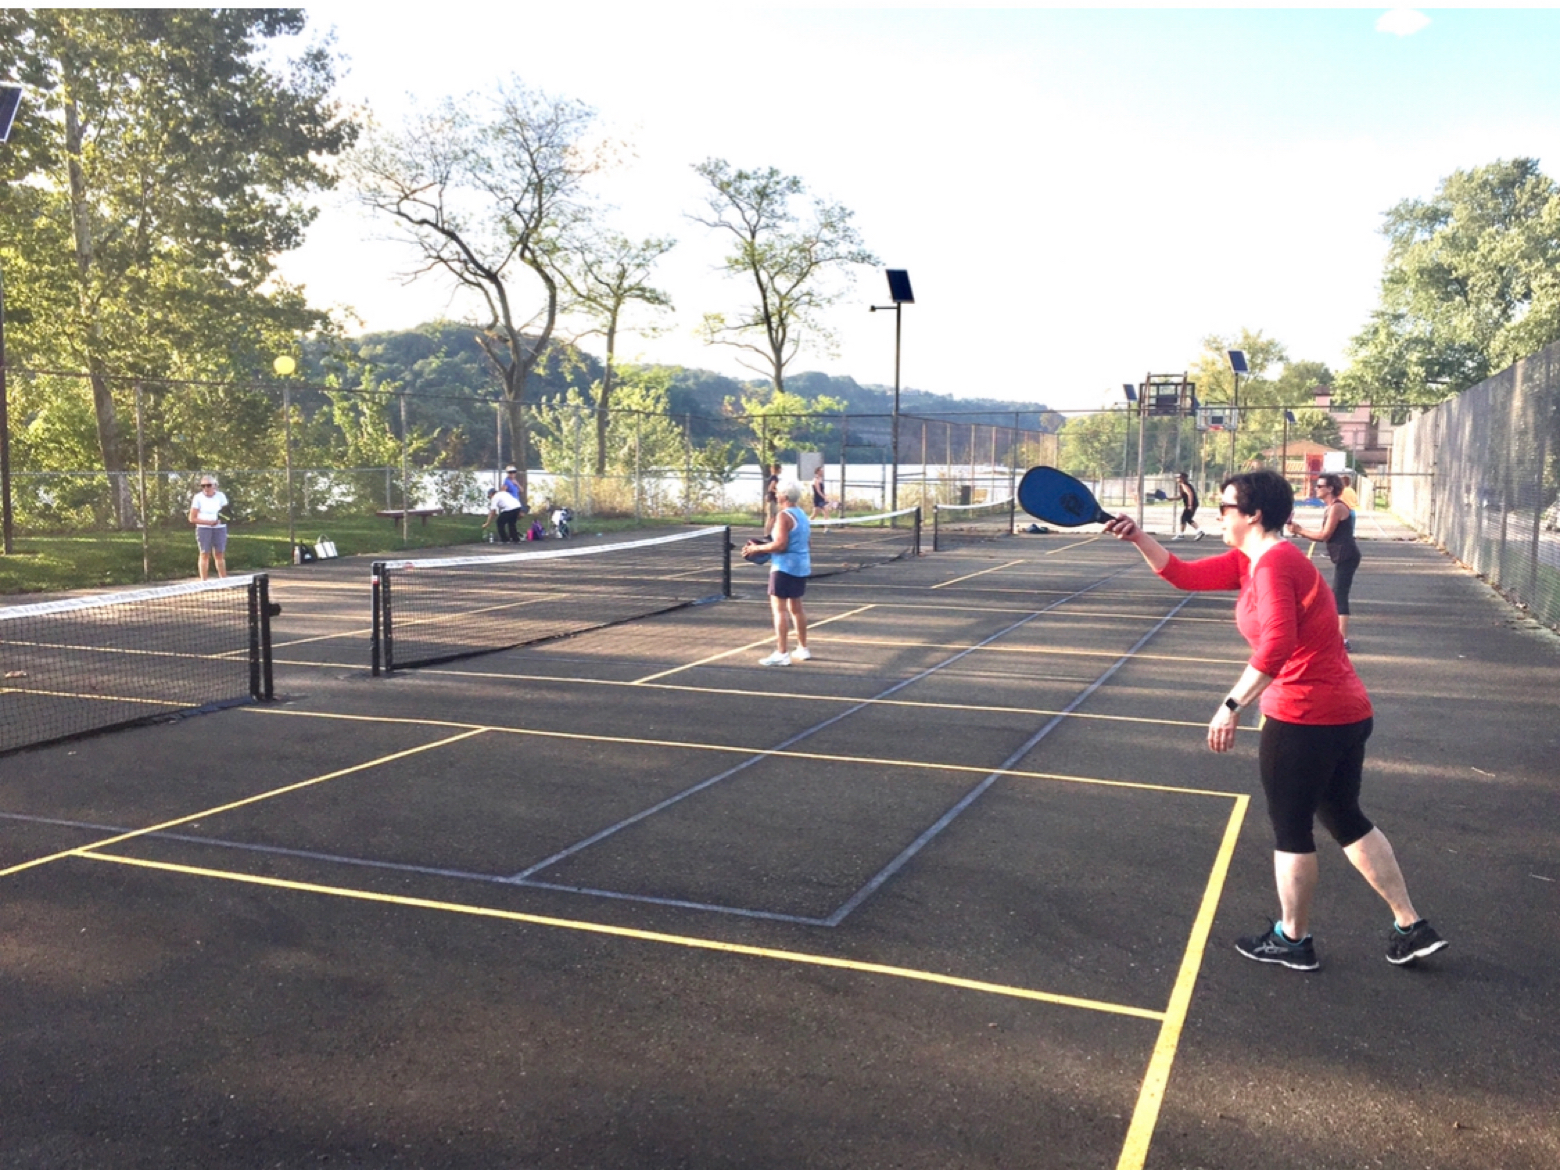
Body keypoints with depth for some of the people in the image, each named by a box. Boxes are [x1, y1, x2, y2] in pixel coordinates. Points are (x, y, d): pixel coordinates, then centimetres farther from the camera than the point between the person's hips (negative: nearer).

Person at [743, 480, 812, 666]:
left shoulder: (784, 516, -16)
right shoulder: (803, 515, 12)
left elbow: (780, 545, -23)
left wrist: (757, 548, -14)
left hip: (785, 567, -9)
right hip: (801, 566, 9)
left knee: (779, 609, -8)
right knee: (796, 608, 19)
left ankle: (782, 654, -11)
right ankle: (803, 649, 25)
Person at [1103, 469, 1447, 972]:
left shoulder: (1273, 563, -19)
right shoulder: (1248, 561, 10)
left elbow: (1276, 643, -30)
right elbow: (1184, 574, 11)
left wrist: (1233, 705, -30)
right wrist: (1138, 537, 4)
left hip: (1304, 719, -10)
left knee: (1291, 830, 7)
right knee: (1347, 820, 21)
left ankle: (1292, 940, 23)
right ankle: (1411, 928, 27)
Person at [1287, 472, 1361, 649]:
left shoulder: (1337, 507, -14)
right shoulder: (1331, 508, 17)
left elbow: (1324, 535, -16)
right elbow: (1323, 535, 13)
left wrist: (1299, 530, -8)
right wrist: (1300, 530, 3)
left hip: (1346, 556, -11)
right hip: (1343, 556, 11)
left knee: (1339, 596, -12)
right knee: (1337, 595, 18)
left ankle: (1343, 640, -14)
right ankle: (1339, 636, 27)